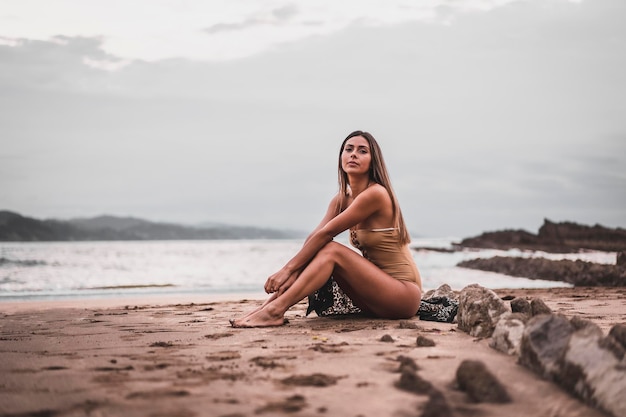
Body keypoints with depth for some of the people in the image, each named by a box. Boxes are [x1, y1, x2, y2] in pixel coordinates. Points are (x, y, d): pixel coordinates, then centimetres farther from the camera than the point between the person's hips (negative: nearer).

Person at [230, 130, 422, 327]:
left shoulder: (375, 194, -17)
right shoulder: (342, 200, 8)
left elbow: (326, 233, -19)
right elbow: (313, 237, -5)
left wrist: (288, 269, -19)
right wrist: (293, 271, -21)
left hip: (405, 292, -7)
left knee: (332, 251, -21)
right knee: (317, 250, -8)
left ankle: (275, 311, -29)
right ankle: (266, 307, -17)